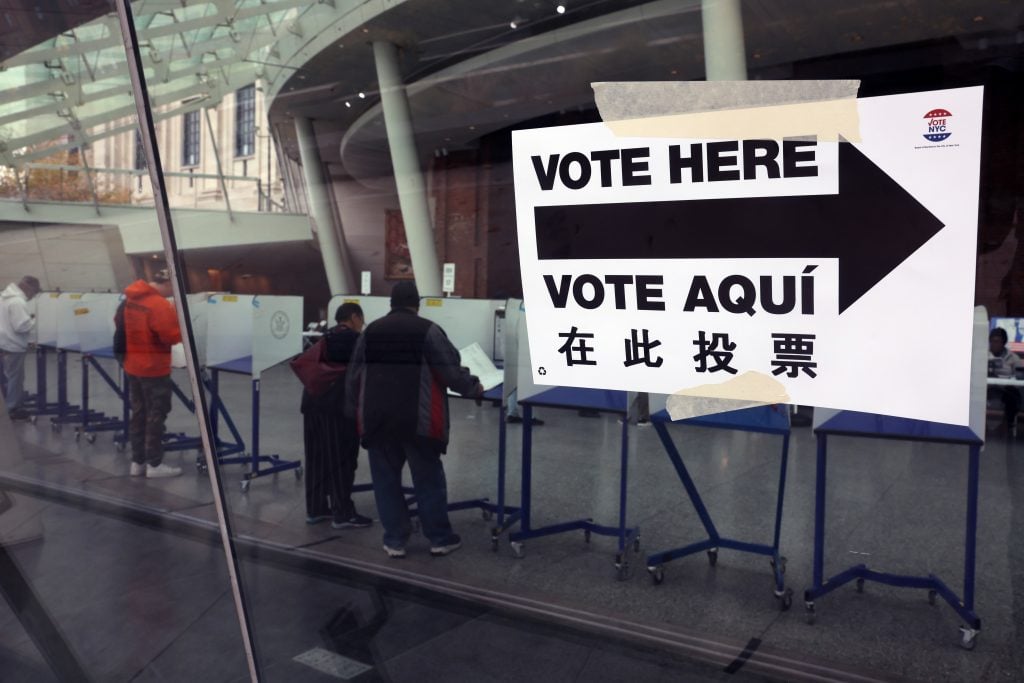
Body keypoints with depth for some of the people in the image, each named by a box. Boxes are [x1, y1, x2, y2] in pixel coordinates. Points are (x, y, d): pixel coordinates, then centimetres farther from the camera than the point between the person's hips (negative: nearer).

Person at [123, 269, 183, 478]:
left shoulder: (130, 299, 7)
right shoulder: (159, 304, -20)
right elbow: (172, 336, -22)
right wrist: (176, 316, -6)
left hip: (132, 366, 8)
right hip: (154, 369, -8)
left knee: (139, 414, 14)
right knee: (156, 415, 0)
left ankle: (137, 461, 20)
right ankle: (154, 464, 6)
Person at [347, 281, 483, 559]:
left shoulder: (371, 331, 10)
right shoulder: (428, 330, -5)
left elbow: (354, 376, 13)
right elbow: (451, 371, -6)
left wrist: (354, 411, 23)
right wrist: (474, 387, 11)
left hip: (376, 418, 3)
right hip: (416, 420, -3)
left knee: (386, 479, 12)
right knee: (428, 479, 8)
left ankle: (395, 540, 17)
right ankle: (440, 538, 16)